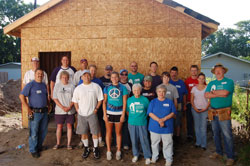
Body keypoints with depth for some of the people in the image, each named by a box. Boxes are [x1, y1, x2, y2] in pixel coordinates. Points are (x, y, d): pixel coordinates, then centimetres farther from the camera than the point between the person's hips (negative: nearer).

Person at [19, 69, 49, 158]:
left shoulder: (44, 85, 12)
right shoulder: (30, 85, -8)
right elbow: (21, 96, -12)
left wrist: (47, 105, 13)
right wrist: (28, 109, -14)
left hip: (44, 112, 6)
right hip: (35, 113, -6)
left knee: (43, 131, 15)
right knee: (34, 132, 3)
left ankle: (39, 146, 34)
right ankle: (33, 150, 18)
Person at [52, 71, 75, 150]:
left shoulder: (71, 86, 0)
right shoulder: (57, 86, 0)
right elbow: (55, 98, -3)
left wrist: (70, 107, -13)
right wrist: (62, 107, -12)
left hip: (70, 110, 0)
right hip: (59, 111, 0)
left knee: (69, 126, 7)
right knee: (59, 126, 7)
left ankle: (69, 143, 17)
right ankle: (58, 143, 21)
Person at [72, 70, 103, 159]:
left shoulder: (96, 86, -1)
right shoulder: (78, 88, 5)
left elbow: (100, 99, 2)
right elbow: (75, 101, 10)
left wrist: (96, 109, -5)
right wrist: (78, 110, 1)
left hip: (92, 113, -2)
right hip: (81, 114, 2)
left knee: (95, 132, 3)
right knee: (83, 132, 9)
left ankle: (95, 148, 20)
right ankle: (86, 148, 27)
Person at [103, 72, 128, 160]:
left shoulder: (123, 88, 0)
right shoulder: (107, 88, 4)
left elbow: (124, 103, -1)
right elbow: (104, 102, 3)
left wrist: (123, 115, -5)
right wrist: (104, 114, -3)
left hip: (119, 113, -1)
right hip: (109, 113, 1)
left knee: (118, 133, 8)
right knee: (108, 132, 8)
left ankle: (118, 151, 22)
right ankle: (108, 151, 21)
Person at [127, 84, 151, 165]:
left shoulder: (145, 99, -4)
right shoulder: (129, 100, 2)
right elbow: (127, 111, 11)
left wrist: (143, 117, 3)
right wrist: (132, 118, 7)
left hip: (142, 123, -2)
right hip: (132, 123, 2)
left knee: (144, 140, 2)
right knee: (134, 140, 12)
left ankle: (147, 156, 19)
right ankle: (135, 154, 32)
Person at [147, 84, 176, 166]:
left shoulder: (170, 102, 2)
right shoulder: (153, 102, 2)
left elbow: (173, 113, -2)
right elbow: (150, 113, -6)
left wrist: (164, 119, -16)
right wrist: (159, 120, -19)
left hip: (167, 128, -1)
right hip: (154, 127, 1)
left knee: (168, 143, 6)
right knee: (154, 143, 14)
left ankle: (168, 159, 22)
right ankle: (154, 157, 33)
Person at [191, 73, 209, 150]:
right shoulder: (194, 88, 5)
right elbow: (192, 100, 6)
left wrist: (206, 108, -10)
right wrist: (195, 108, -6)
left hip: (204, 109, -2)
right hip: (195, 109, 2)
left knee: (203, 127, -2)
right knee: (197, 126, 7)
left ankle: (203, 144, 8)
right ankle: (198, 142, 18)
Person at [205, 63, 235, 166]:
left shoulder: (229, 81, -1)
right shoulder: (211, 83, 14)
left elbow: (225, 92, -19)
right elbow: (206, 95, -1)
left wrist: (213, 92, -4)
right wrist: (220, 94, -10)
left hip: (224, 113, -5)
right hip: (213, 113, 5)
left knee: (227, 135, -3)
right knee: (216, 134, 14)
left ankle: (230, 157, 8)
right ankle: (219, 152, 29)